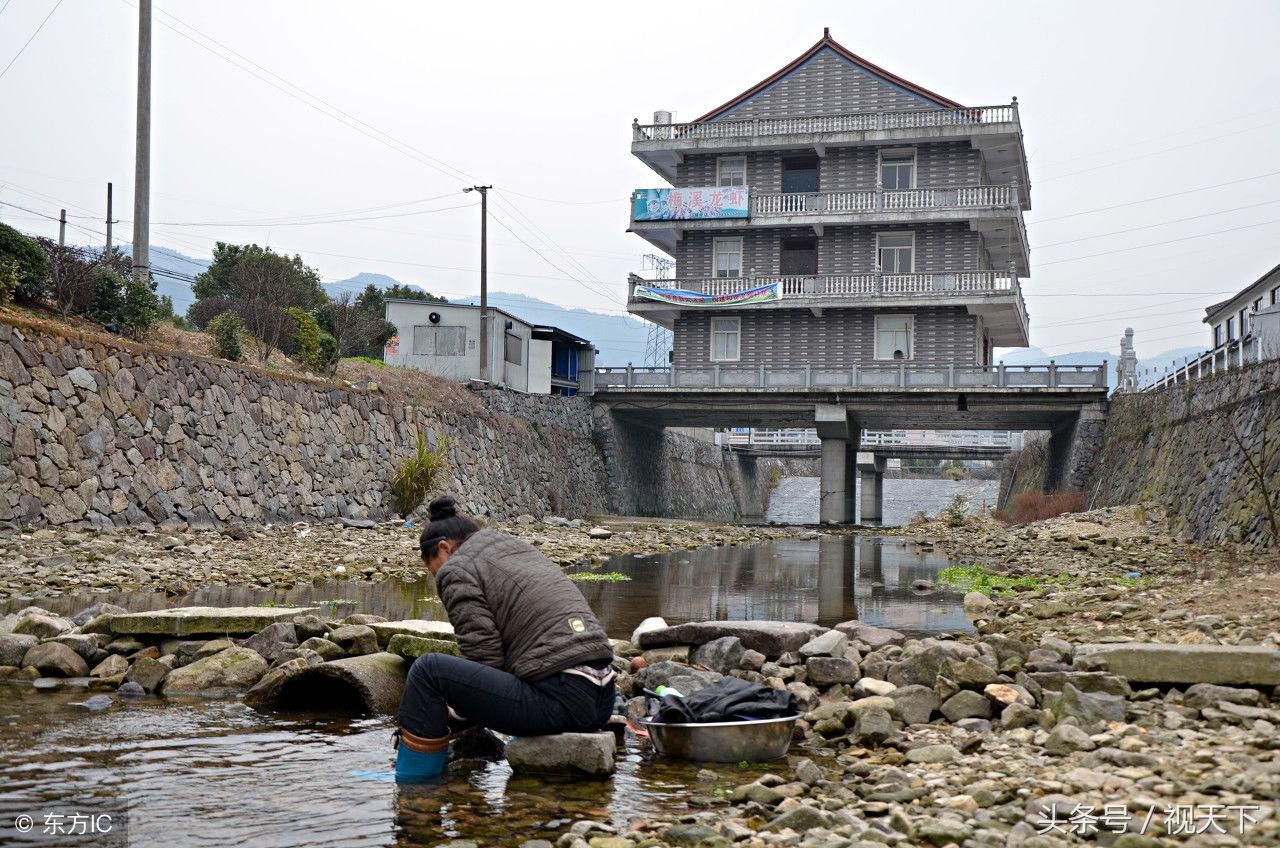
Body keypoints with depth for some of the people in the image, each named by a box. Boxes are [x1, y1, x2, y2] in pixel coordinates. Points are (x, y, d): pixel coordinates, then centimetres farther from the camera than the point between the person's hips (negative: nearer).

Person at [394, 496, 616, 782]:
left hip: (560, 701, -9)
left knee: (428, 669, -3)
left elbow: (485, 658, -7)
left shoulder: (457, 569, 1)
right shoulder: (521, 548, 25)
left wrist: (456, 715, 8)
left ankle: (411, 789, 2)